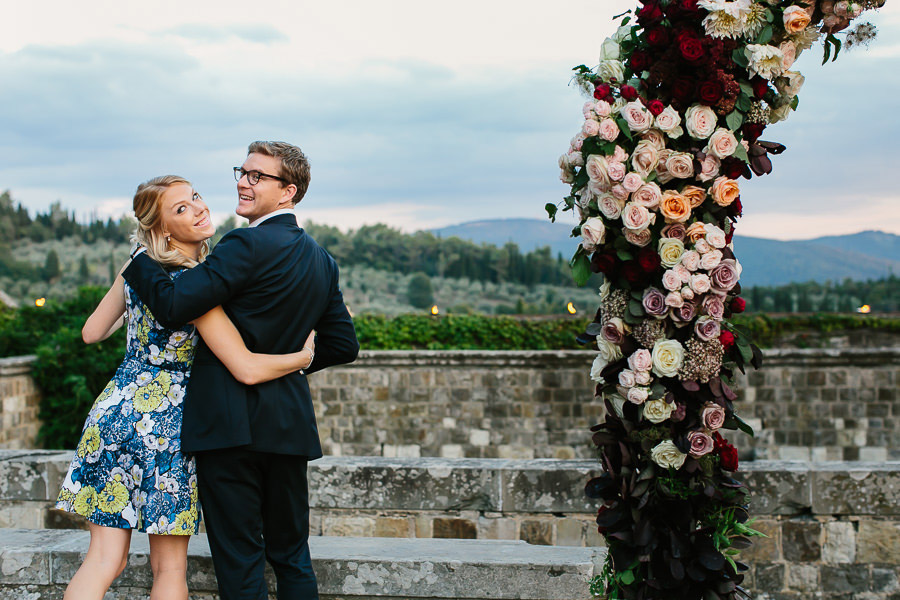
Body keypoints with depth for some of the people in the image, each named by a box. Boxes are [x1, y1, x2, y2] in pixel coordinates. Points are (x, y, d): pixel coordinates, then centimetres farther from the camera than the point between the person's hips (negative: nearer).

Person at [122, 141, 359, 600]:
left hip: (233, 421, -7)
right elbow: (344, 346, 17)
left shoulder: (247, 245, -13)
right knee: (291, 554, 16)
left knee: (239, 560, 0)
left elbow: (172, 307, -19)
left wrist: (138, 254, -3)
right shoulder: (322, 260, 13)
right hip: (291, 422, 8)